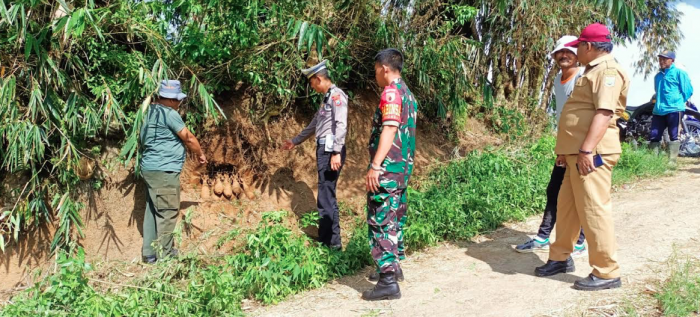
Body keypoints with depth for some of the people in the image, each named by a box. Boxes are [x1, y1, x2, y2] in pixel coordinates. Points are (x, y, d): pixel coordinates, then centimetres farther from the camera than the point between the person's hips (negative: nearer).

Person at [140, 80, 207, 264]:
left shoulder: (151, 111, 13)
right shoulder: (169, 114, -13)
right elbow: (189, 138, -11)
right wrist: (201, 154, 6)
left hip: (150, 168, 10)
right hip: (164, 171, -10)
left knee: (152, 211, 14)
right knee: (167, 213, -3)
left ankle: (150, 254, 20)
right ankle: (165, 255, 1)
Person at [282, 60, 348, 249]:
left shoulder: (336, 95, -9)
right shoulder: (327, 98, 22)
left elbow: (341, 125, -19)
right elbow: (314, 125, 32)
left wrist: (336, 153, -25)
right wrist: (295, 141, 39)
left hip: (331, 150, -10)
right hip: (324, 149, 10)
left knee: (327, 197, -9)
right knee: (325, 196, 12)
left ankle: (333, 242, -4)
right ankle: (325, 238, 19)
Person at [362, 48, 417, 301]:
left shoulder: (391, 92, -13)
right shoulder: (408, 93, 16)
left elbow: (389, 129, -24)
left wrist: (375, 165, -28)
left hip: (388, 167, -10)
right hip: (404, 166, 10)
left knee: (380, 221, -8)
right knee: (394, 218, 19)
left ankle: (388, 282, -8)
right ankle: (392, 266, 31)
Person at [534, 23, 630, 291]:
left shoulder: (607, 70, -10)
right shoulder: (593, 71, 23)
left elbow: (604, 112, -23)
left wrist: (587, 150, -29)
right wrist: (566, 149, 26)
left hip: (592, 153, -10)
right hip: (577, 152, 10)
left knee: (593, 210, -7)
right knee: (566, 207, 15)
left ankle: (607, 273, 1)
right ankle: (561, 258, 28)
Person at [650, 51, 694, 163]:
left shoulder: (679, 72, 1)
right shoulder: (658, 76, 21)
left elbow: (688, 90, 0)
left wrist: (678, 102, 5)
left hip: (674, 110, -6)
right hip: (658, 111, 6)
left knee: (674, 136, -5)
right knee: (654, 137, 2)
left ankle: (672, 161, -5)